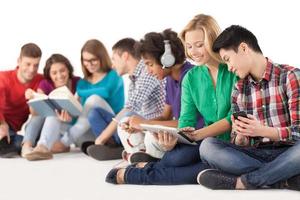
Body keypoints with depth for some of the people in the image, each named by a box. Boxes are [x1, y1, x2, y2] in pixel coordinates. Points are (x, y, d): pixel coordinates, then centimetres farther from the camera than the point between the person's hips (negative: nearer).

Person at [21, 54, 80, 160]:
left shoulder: (77, 83, -9)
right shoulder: (45, 85, -4)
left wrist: (70, 115, -38)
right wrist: (32, 99, -34)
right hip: (45, 128, 3)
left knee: (53, 117, -30)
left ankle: (42, 147, -55)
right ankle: (26, 145, -41)